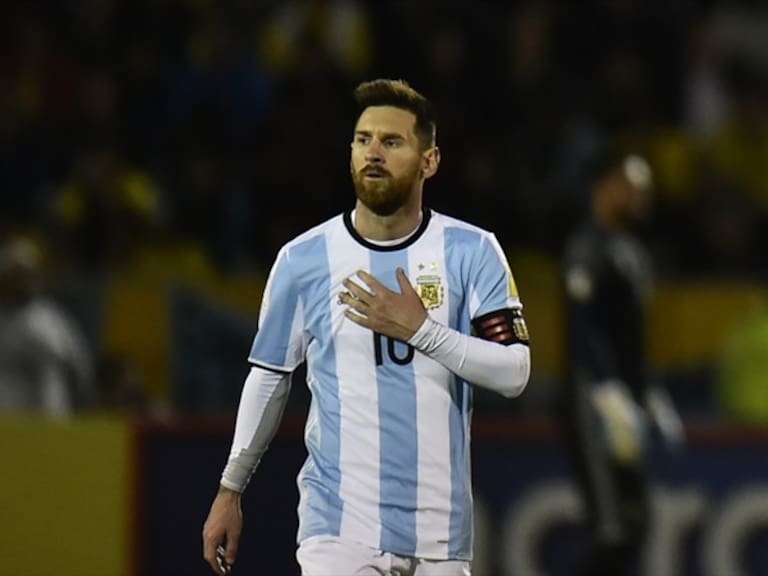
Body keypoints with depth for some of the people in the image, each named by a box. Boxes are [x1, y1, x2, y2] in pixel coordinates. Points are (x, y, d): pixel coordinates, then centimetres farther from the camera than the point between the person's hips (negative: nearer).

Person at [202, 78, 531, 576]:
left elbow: (514, 372, -5)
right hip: (341, 523, -1)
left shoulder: (472, 252, 1)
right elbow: (269, 378, 12)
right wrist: (230, 492, 14)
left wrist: (421, 329, -15)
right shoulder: (304, 259, 3)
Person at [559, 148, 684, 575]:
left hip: (626, 393, 10)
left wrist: (649, 394, 23)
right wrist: (612, 399, -26)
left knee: (634, 523, 10)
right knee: (614, 527, -13)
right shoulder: (589, 247, -13)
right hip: (594, 396, -10)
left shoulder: (631, 249, 17)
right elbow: (585, 329, -21)